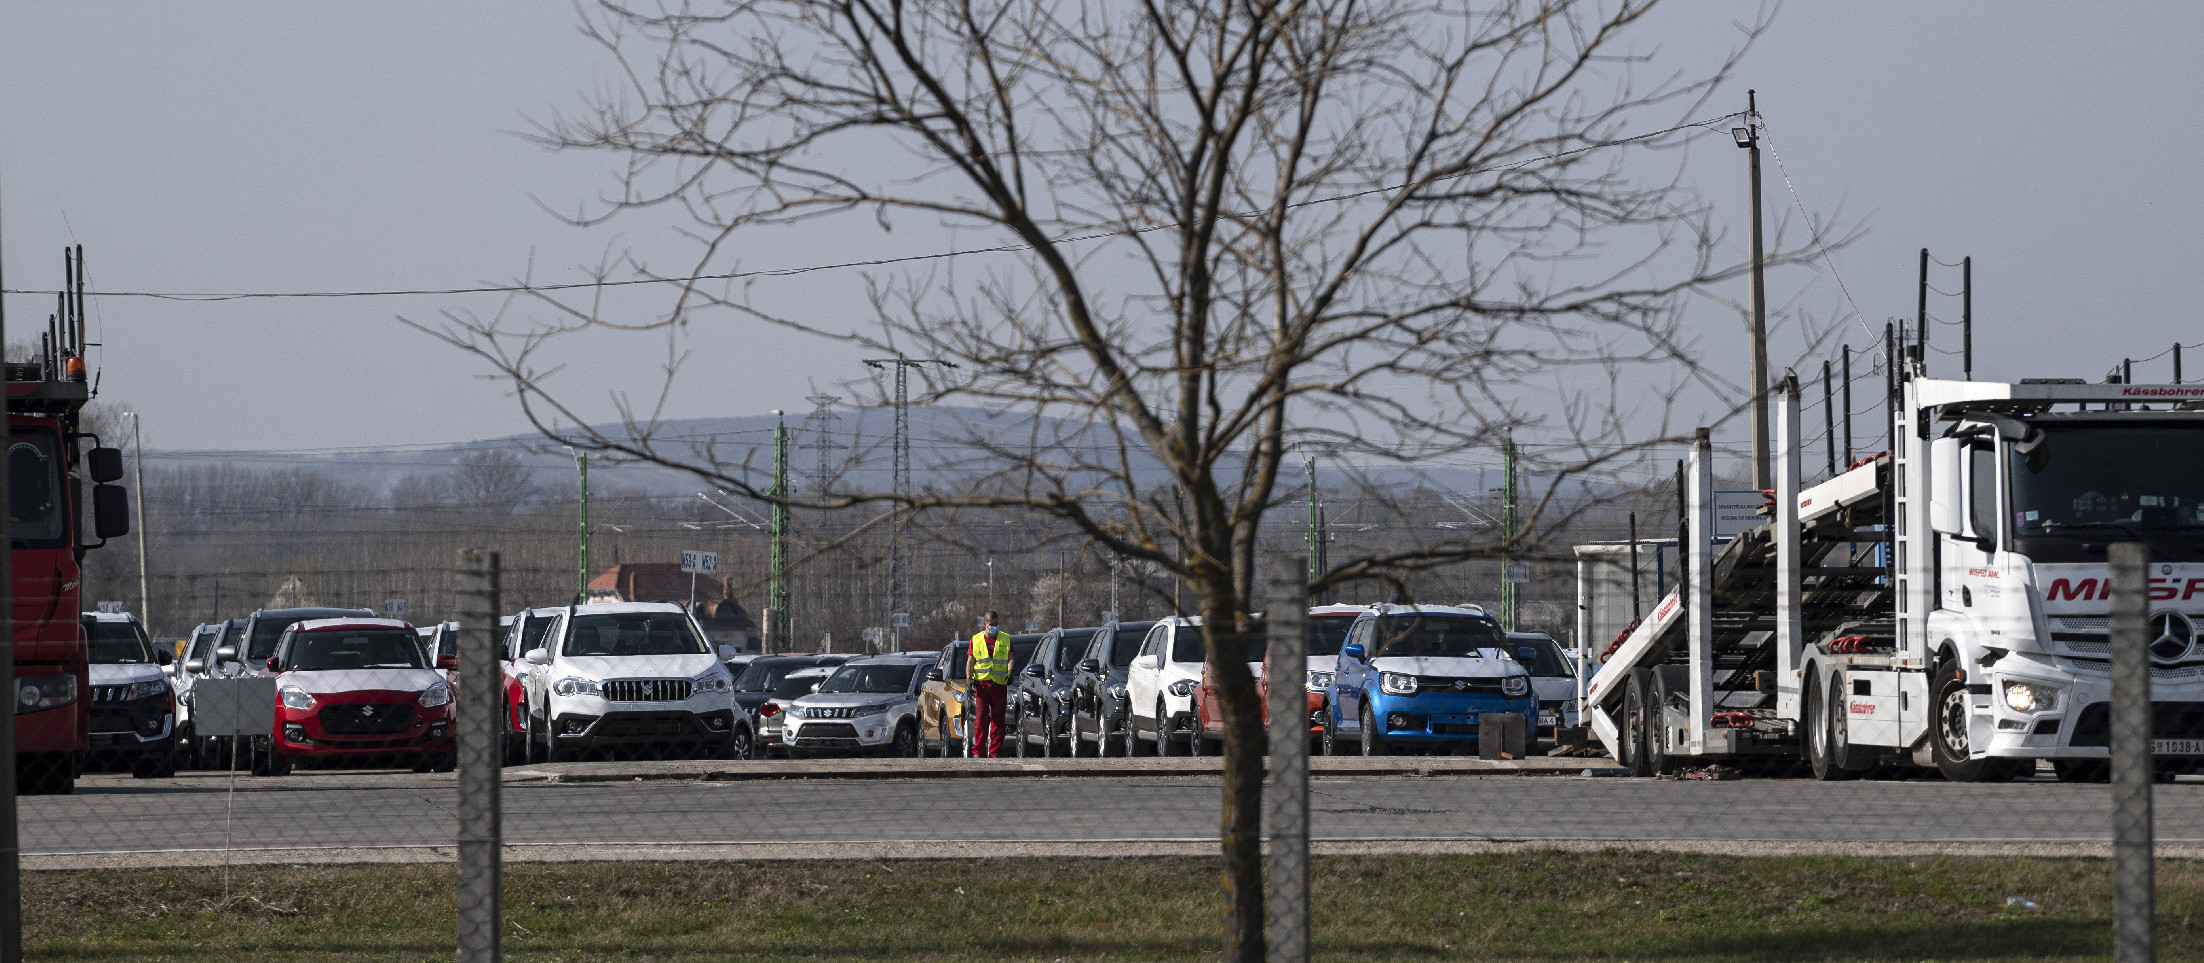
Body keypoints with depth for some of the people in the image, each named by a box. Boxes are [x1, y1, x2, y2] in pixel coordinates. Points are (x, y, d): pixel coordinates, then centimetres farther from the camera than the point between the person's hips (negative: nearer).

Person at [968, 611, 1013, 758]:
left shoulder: (1005, 639, 12)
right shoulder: (976, 640, 12)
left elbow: (1010, 658, 5)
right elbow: (971, 662, 11)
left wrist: (1009, 673, -14)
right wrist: (969, 679, -3)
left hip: (999, 684, 1)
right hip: (981, 683, -1)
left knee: (998, 719, 0)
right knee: (981, 718, -8)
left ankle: (995, 752, 4)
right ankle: (978, 751, -7)